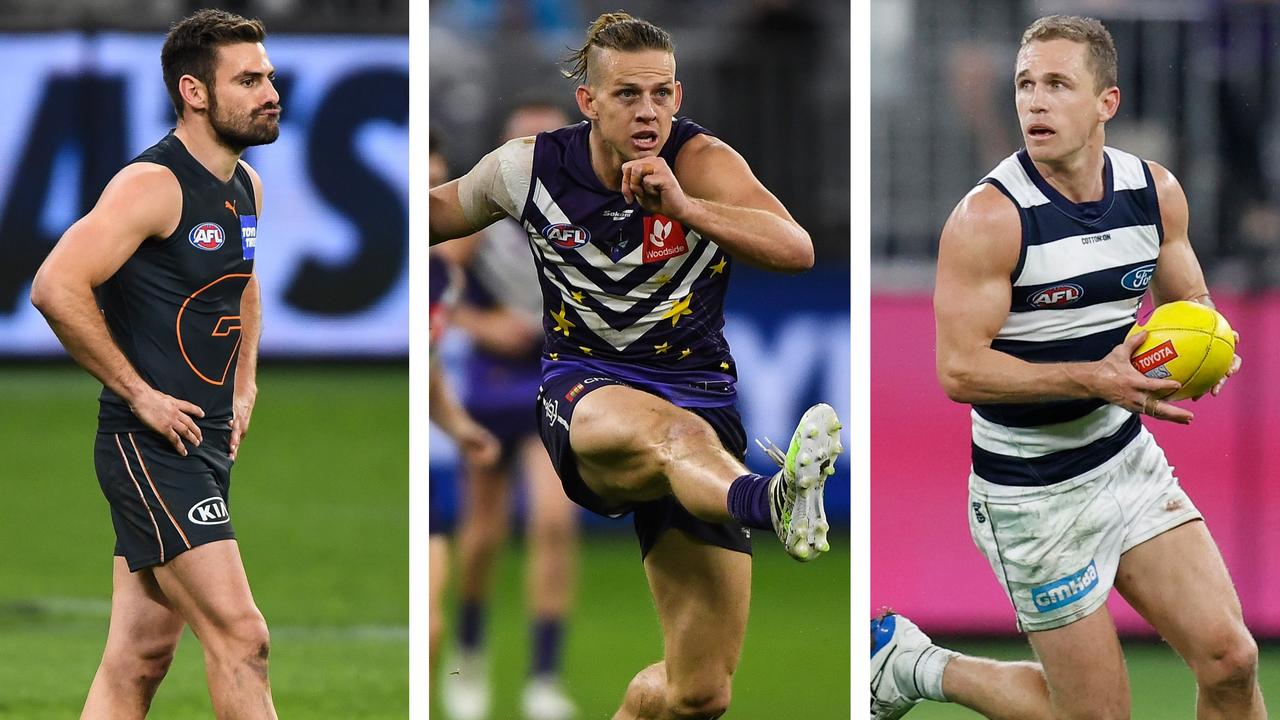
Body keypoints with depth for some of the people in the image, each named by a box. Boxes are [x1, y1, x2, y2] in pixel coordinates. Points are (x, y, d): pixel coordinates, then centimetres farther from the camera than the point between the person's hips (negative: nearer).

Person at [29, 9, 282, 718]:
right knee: (240, 638, -14)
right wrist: (139, 395, -20)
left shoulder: (245, 186, 13)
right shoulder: (154, 184, -15)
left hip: (207, 443, 9)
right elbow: (57, 287, -26)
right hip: (151, 447, -9)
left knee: (138, 660, 9)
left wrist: (243, 388, 20)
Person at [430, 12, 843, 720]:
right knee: (674, 429, -43)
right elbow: (439, 210, 22)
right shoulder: (528, 167, -1)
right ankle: (771, 502, -78)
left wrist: (683, 205, -36)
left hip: (698, 391, 1)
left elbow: (797, 250, -26)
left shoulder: (702, 162, -9)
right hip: (586, 395, -1)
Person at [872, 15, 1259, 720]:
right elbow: (960, 370, -22)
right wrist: (1097, 379, -29)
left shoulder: (1155, 191, -1)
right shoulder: (989, 218, -20)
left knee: (1229, 659, -6)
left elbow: (1189, 305, 15)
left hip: (1129, 462, 6)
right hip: (1033, 496, -6)